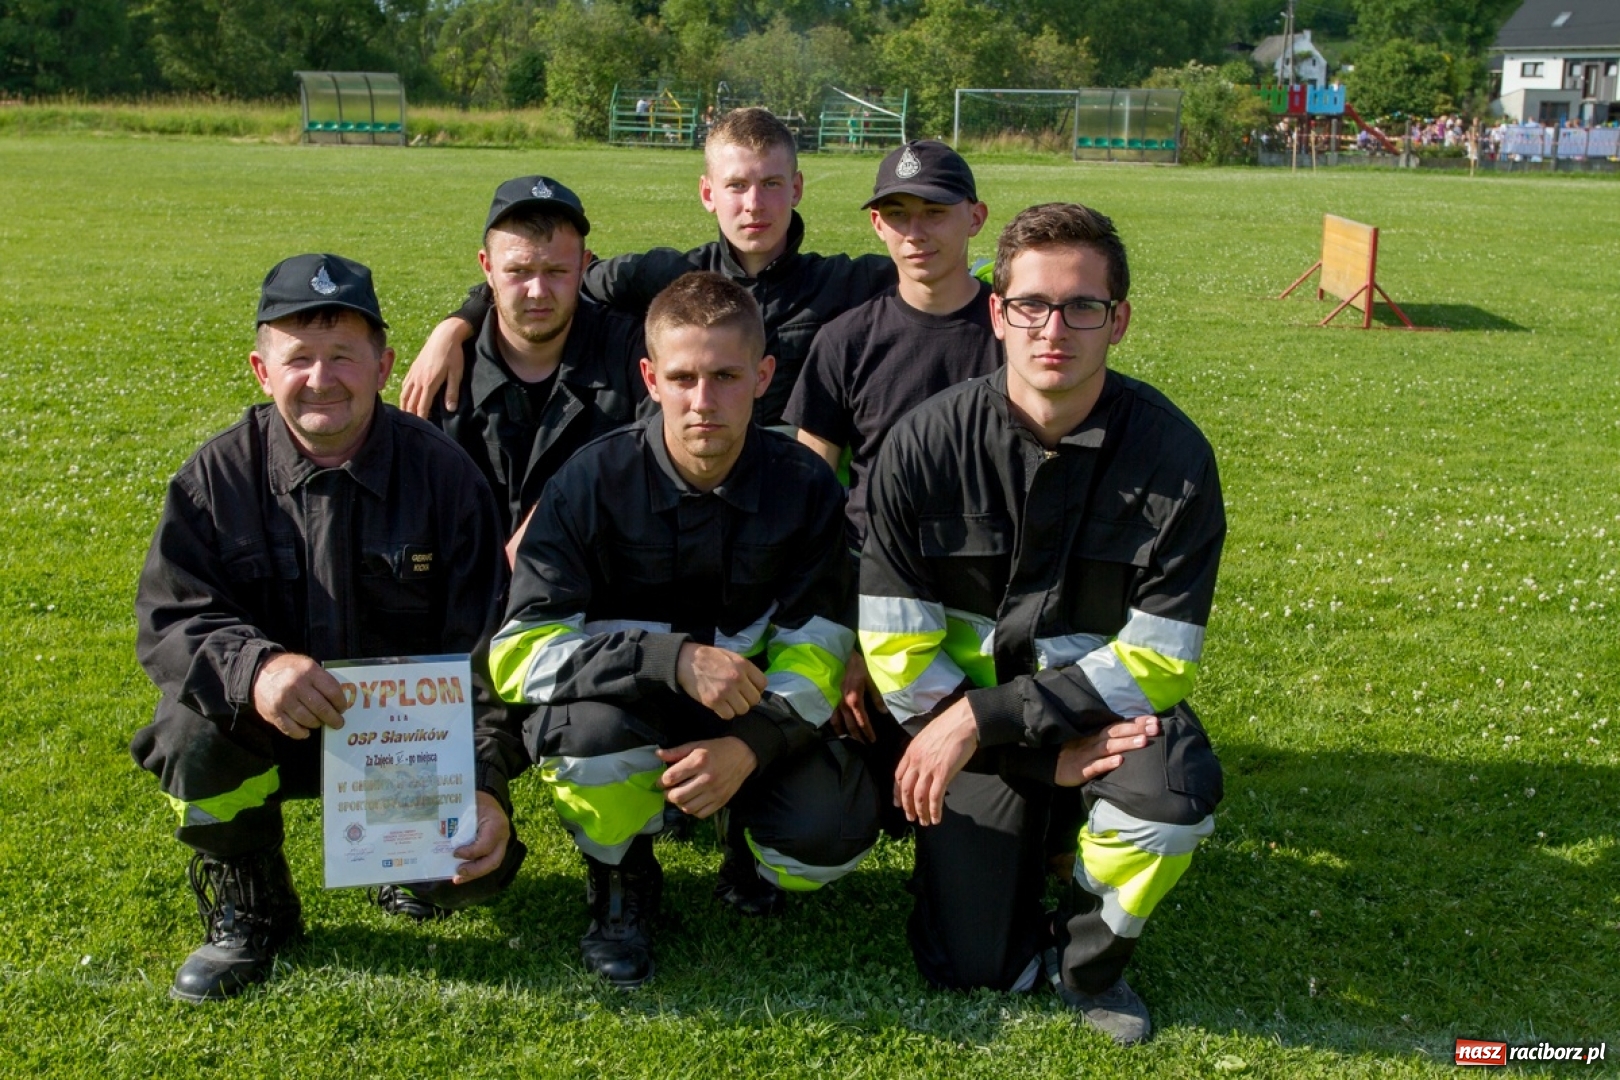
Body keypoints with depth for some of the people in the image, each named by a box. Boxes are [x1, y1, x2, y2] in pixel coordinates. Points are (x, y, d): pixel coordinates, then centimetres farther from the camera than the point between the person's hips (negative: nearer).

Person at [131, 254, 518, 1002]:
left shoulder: (442, 473, -11)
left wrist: (482, 786, -20)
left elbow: (482, 650, -10)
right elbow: (167, 621, -15)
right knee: (193, 725, -31)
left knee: (476, 865, -21)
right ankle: (247, 911, -1)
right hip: (271, 728, 1)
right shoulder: (217, 477, -9)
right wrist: (254, 669, -38)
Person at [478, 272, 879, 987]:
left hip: (754, 718, 2)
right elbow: (518, 652, -22)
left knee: (831, 836, -26)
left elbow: (815, 651, -9)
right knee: (595, 728, -37)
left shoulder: (804, 486, -10)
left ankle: (741, 827, 13)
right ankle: (621, 880, -2)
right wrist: (675, 658, -35)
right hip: (627, 711, -1)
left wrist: (749, 745, -30)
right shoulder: (594, 483, -17)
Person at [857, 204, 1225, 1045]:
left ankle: (1089, 950, -2)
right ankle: (1030, 833, 30)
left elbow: (1156, 659, -17)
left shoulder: (1171, 455, -16)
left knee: (1178, 792, -34)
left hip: (1112, 703, 0)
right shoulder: (925, 446, -16)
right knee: (971, 968, -2)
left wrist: (984, 718, -23)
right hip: (970, 714, 1)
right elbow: (895, 645, -14)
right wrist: (1048, 753, -20)